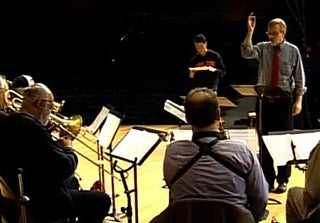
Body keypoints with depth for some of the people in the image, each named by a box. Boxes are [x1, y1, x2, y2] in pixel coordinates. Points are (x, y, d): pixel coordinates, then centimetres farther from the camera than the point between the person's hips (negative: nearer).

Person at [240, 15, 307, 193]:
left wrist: (299, 100, -5)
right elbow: (246, 53, -17)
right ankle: (267, 180, 18)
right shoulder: (263, 47, 3)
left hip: (285, 98, -1)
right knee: (264, 140, 6)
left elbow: (300, 78, 2)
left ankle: (283, 180, 15)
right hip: (265, 98, 2)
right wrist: (250, 32, -24)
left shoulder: (293, 51, 0)